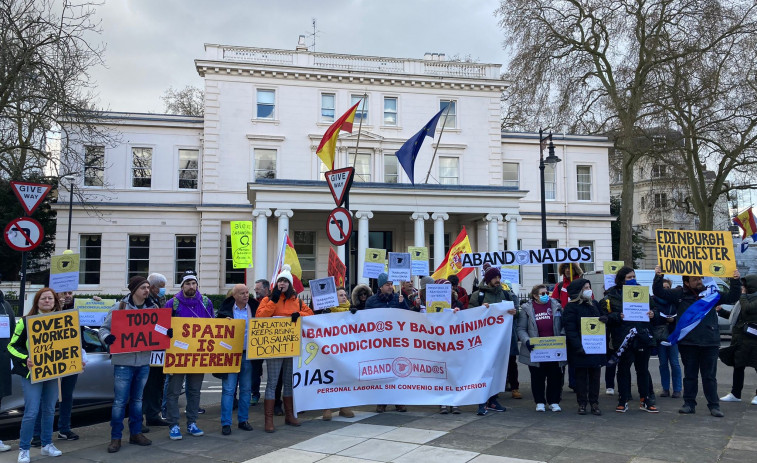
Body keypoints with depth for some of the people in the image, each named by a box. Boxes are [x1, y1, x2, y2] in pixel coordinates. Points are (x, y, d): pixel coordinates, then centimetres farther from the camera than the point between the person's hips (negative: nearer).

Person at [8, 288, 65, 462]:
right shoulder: (25, 321, -5)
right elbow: (12, 346, -3)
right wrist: (25, 359, -19)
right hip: (32, 372, -4)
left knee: (49, 410, 12)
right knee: (31, 412, -6)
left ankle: (47, 444, 26)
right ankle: (24, 449, 9)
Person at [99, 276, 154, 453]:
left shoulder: (151, 308, 7)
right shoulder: (119, 307, -6)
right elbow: (104, 328, -4)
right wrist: (107, 337, -25)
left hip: (144, 362, 4)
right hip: (123, 362, -4)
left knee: (137, 399, 15)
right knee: (120, 401, -1)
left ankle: (136, 433, 25)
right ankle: (115, 437, 10)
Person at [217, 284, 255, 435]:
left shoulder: (253, 308, 7)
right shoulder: (226, 309, 0)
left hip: (248, 354, 3)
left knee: (246, 389, 9)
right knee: (228, 389, -3)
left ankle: (243, 420, 20)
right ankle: (225, 423, 4)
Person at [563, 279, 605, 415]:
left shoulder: (594, 304, 14)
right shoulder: (571, 307, -7)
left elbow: (601, 320, 21)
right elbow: (570, 329, -13)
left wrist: (605, 318, -4)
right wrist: (578, 347, -21)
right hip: (580, 349, -5)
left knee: (595, 375, 7)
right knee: (581, 376, 3)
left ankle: (594, 403, 15)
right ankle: (582, 403, 12)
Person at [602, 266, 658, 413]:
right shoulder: (612, 295, -1)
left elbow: (652, 306, 18)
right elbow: (605, 316, -6)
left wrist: (652, 313, -3)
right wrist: (618, 316, -22)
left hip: (643, 337, 4)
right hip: (623, 339, -3)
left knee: (643, 369, 11)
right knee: (623, 369, 5)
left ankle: (644, 400, 22)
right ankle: (623, 401, 14)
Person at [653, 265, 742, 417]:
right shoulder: (679, 294, 1)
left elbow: (732, 297, 9)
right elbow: (658, 292, -3)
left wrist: (735, 281, -4)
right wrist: (659, 277, -17)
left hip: (710, 343, 1)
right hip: (688, 343, -1)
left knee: (710, 376, 8)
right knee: (690, 375, 10)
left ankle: (714, 406, 17)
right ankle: (689, 404, 19)